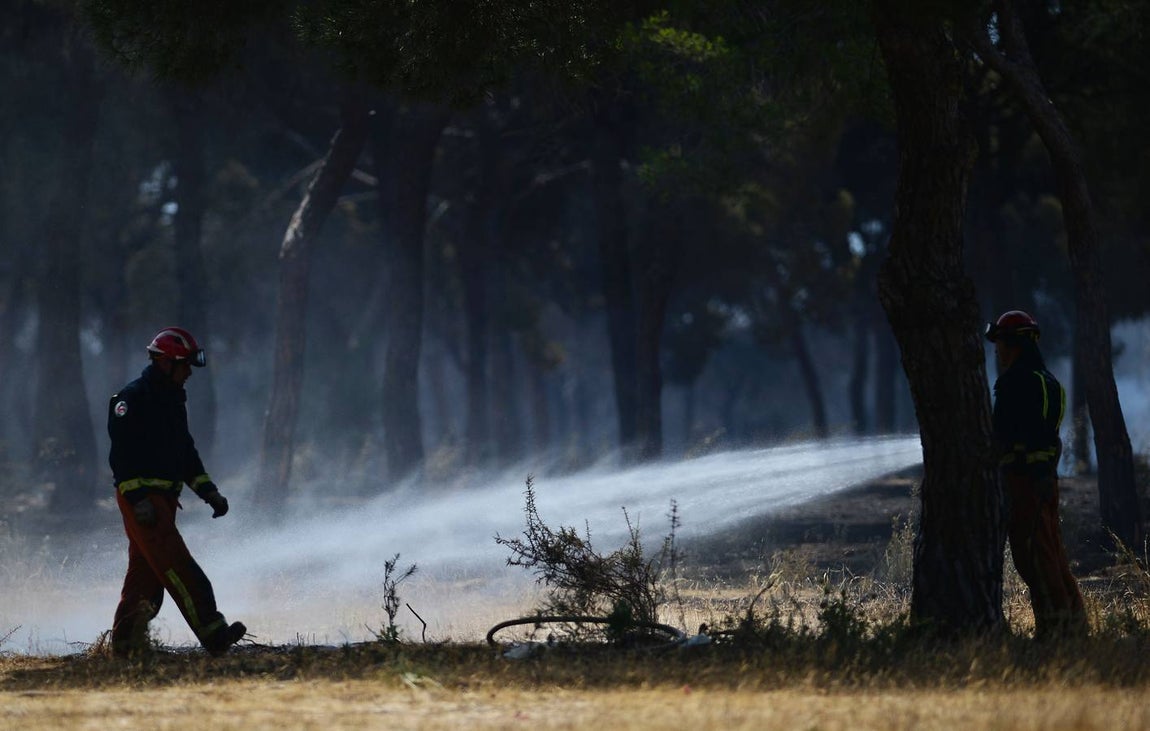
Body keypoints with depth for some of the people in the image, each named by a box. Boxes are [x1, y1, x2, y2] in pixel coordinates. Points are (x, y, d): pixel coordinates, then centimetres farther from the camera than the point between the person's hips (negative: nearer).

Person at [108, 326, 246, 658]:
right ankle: (212, 634, -24)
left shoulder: (173, 400, 19)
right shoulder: (132, 399, -10)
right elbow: (120, 454, -16)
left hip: (164, 499, 9)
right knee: (178, 566, -16)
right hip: (140, 497, -9)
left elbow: (186, 453, 24)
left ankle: (123, 643, 17)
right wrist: (138, 499, -23)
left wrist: (209, 491, 13)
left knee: (147, 573, 10)